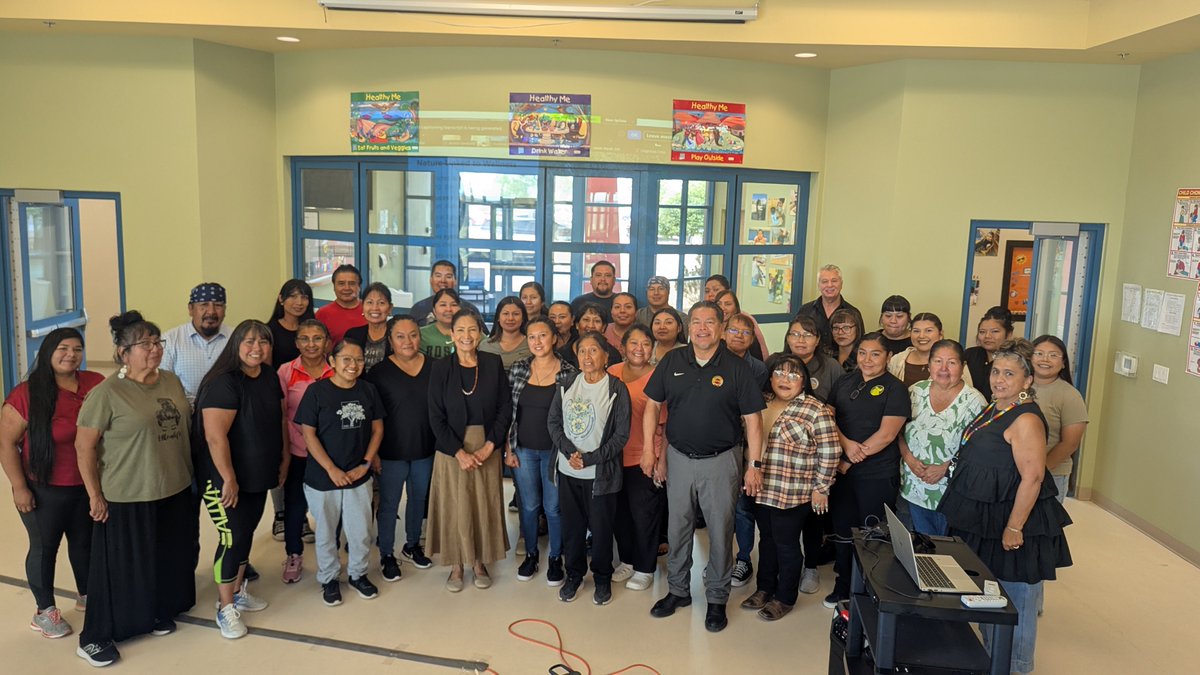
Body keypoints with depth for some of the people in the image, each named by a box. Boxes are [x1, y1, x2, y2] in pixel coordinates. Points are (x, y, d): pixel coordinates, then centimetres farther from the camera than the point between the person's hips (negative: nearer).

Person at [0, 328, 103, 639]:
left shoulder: (96, 384, -6)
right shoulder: (27, 394, -15)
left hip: (88, 485, 4)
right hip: (45, 489, -4)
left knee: (85, 542, 19)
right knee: (44, 547, 12)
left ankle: (87, 595, 39)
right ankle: (45, 611, 28)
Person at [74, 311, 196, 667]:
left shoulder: (172, 381, 4)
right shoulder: (106, 392, -15)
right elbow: (84, 446, -12)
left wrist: (189, 475, 15)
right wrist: (95, 495, -11)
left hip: (175, 492, 6)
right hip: (127, 499, -6)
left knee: (169, 560, 18)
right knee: (121, 568, 5)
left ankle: (160, 613, 40)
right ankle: (95, 637, 22)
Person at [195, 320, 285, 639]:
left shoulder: (270, 376, 4)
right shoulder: (224, 383, -20)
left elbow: (279, 418, 15)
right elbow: (215, 436, -25)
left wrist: (283, 458, 12)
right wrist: (229, 479, -22)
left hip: (259, 477, 8)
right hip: (226, 480, -7)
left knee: (246, 534, 18)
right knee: (232, 539, -3)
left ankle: (237, 590, 35)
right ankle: (225, 608, 13)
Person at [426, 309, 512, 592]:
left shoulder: (493, 364, -2)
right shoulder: (441, 368, -5)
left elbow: (505, 407, -1)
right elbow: (436, 416, -7)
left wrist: (490, 445, -11)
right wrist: (459, 453, -14)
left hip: (487, 447, 1)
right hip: (451, 449, -1)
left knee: (485, 505, 9)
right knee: (454, 506, 6)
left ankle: (479, 562, 27)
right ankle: (456, 566, 22)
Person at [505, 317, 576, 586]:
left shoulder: (569, 372, -7)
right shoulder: (517, 370, -1)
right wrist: (508, 449, -1)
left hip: (554, 451, -2)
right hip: (523, 450, 2)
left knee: (553, 507, 8)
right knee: (529, 505, 13)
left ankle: (555, 558, 26)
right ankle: (531, 554, 32)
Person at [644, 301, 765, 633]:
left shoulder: (737, 368, -6)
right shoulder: (672, 362, 1)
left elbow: (752, 418, -5)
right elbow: (652, 405, 6)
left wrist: (754, 464, -9)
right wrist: (648, 448, 0)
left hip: (720, 462, -2)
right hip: (679, 458, 2)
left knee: (720, 531, 7)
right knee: (678, 528, 13)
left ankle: (717, 599, 24)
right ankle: (678, 590, 31)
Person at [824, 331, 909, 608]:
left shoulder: (895, 389, -7)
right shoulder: (845, 383, 10)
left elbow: (886, 434, -14)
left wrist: (850, 462, -12)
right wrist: (846, 444, -14)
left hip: (878, 476, -5)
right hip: (842, 472, 5)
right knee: (843, 531, 14)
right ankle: (843, 587, 29)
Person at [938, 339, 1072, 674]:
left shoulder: (1025, 420, -21)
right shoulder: (993, 409, 8)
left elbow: (1032, 477, -24)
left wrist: (1014, 527, -23)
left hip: (1013, 521, -10)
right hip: (984, 519, 10)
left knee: (1014, 600, 5)